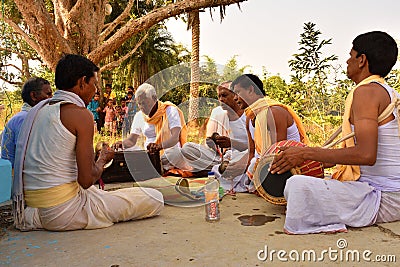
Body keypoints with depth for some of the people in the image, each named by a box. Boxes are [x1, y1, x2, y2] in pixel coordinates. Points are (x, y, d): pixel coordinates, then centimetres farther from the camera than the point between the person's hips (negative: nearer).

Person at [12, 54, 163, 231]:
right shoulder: (81, 114, -16)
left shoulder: (37, 109, 9)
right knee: (155, 199, -8)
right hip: (62, 214, -9)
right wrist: (103, 159, 1)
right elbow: (86, 180, -19)